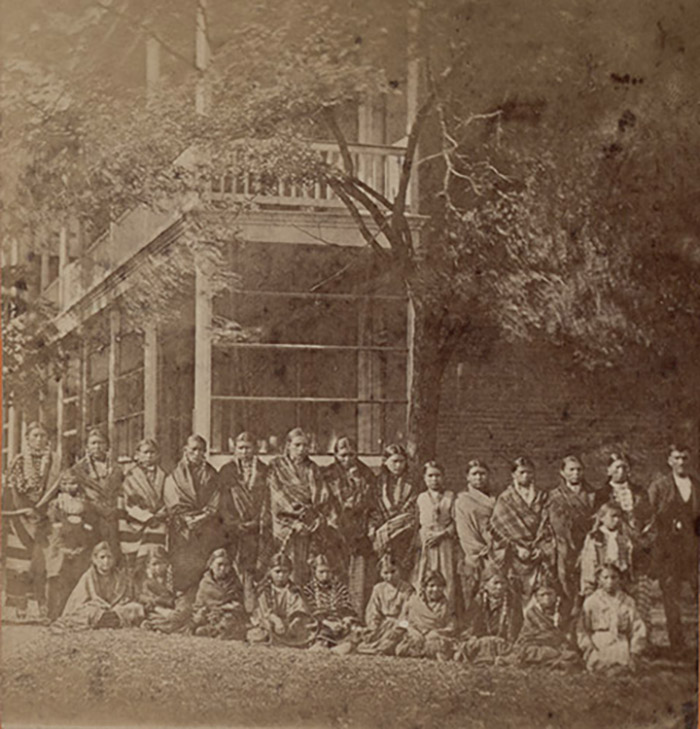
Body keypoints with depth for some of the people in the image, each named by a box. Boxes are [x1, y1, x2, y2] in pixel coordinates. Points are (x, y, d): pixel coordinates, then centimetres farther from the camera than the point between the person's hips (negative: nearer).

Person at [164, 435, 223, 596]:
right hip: (183, 532, -2)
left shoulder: (211, 475, 13)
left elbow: (215, 505, 6)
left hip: (208, 531, 2)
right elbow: (174, 506, 1)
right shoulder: (175, 476, 8)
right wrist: (189, 520, -11)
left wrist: (199, 519, -7)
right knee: (184, 572, -7)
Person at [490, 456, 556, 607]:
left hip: (537, 556, 2)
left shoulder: (541, 498, 14)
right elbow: (500, 528, 0)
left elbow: (547, 526, 7)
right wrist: (518, 548, -9)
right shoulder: (505, 500, 7)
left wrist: (541, 549, -7)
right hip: (513, 558, -2)